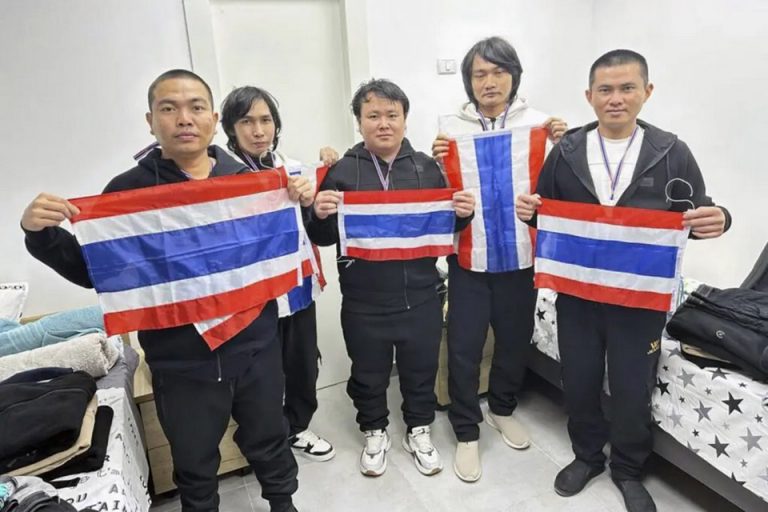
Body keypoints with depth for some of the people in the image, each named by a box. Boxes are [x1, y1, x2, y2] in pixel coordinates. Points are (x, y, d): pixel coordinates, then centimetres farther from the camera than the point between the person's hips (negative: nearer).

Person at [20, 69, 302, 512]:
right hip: (181, 362, -1)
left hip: (256, 347, 2)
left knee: (269, 442, 23)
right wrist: (41, 235, -14)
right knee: (195, 465, 20)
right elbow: (91, 272, 2)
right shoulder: (128, 190, -5)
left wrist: (298, 205, -14)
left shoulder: (248, 179, -1)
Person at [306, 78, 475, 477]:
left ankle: (419, 431, 42)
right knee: (368, 376, 17)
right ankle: (374, 433, 42)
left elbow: (447, 227, 9)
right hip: (364, 304, -1)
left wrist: (463, 214, -12)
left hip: (420, 299, 1)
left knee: (420, 371, 18)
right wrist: (320, 215, -22)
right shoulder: (341, 172, -2)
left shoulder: (427, 168, 3)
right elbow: (323, 238, -1)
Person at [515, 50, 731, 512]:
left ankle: (629, 470, 38)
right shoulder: (566, 152, 0)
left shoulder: (672, 153, -3)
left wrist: (717, 220, -20)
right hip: (575, 293, 1)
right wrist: (529, 210, -15)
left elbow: (698, 219, 2)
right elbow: (544, 213, 7)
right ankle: (587, 456, 41)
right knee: (578, 383, 14)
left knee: (633, 390, 12)